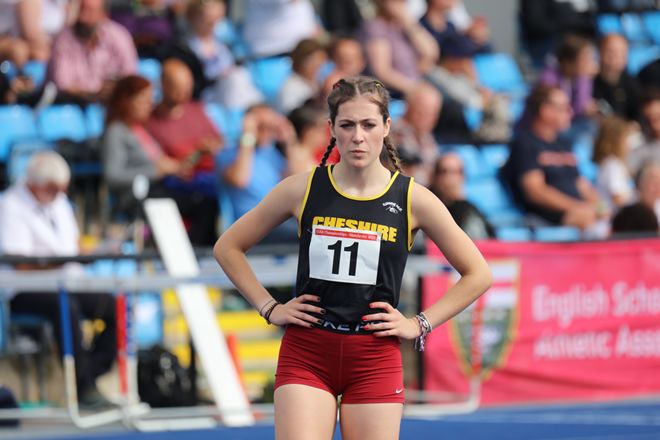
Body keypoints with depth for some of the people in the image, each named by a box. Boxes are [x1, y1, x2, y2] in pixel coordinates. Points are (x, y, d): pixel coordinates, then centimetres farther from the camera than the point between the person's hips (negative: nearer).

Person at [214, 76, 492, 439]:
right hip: (305, 354, 0)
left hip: (375, 358, 0)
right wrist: (269, 309, 5)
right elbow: (228, 247, 13)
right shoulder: (302, 189, 1)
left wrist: (419, 324, 2)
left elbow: (478, 274, 9)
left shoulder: (412, 199, 0)